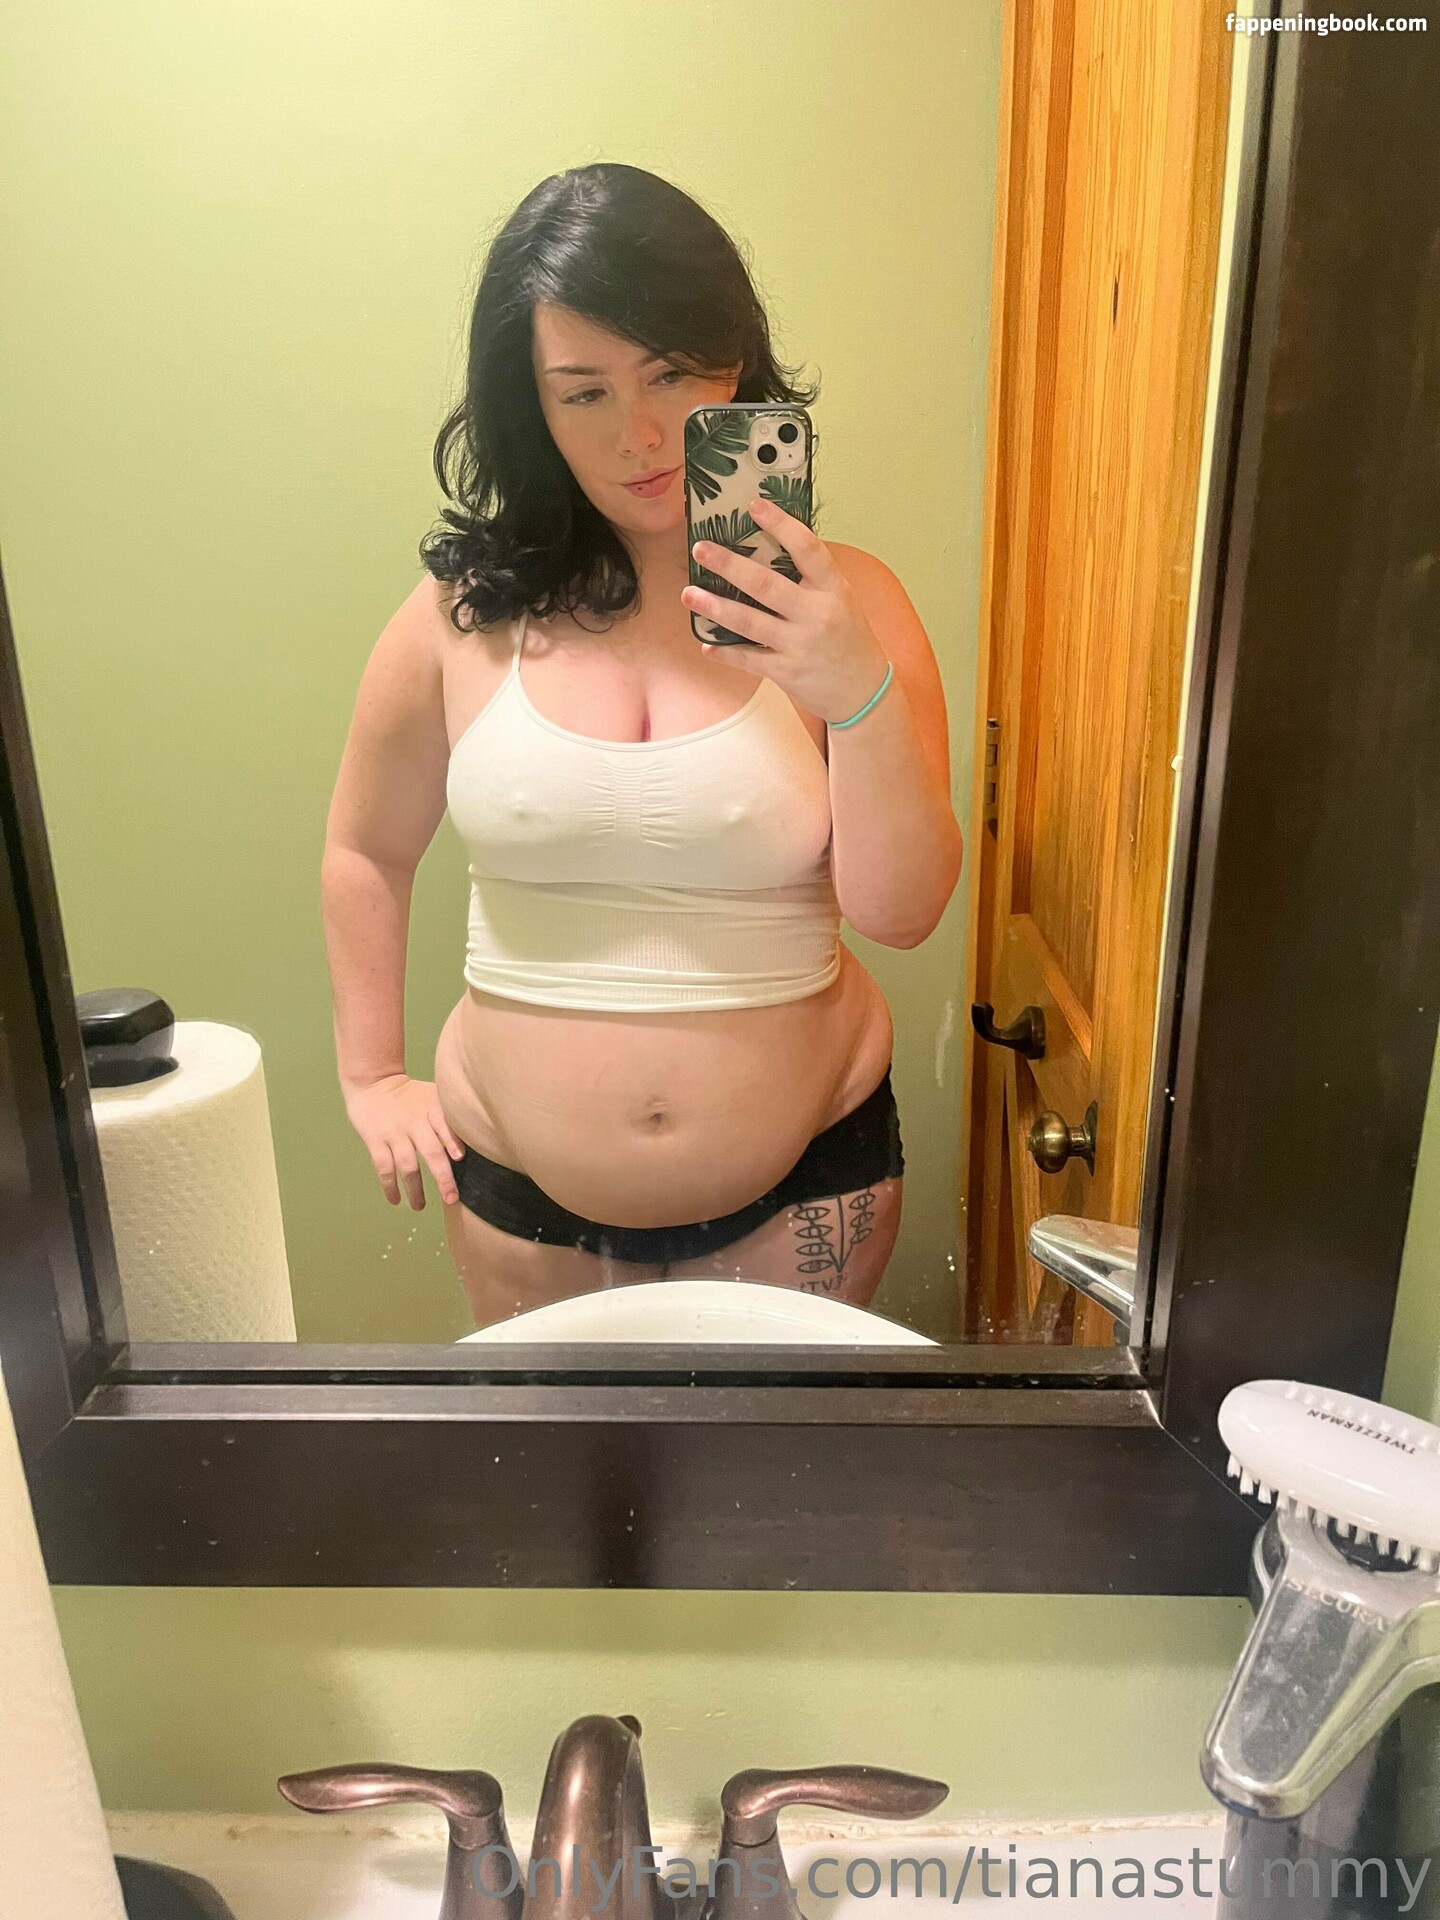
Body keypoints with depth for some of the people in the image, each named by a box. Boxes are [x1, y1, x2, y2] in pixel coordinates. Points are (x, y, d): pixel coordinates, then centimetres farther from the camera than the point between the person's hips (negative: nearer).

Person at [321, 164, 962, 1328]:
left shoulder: (841, 602, -10)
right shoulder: (468, 613, -8)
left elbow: (902, 911, -15)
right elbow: (367, 852, 6)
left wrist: (859, 692, -29)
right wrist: (372, 1077, 9)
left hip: (802, 1178, 0)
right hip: (524, 1187, 1)